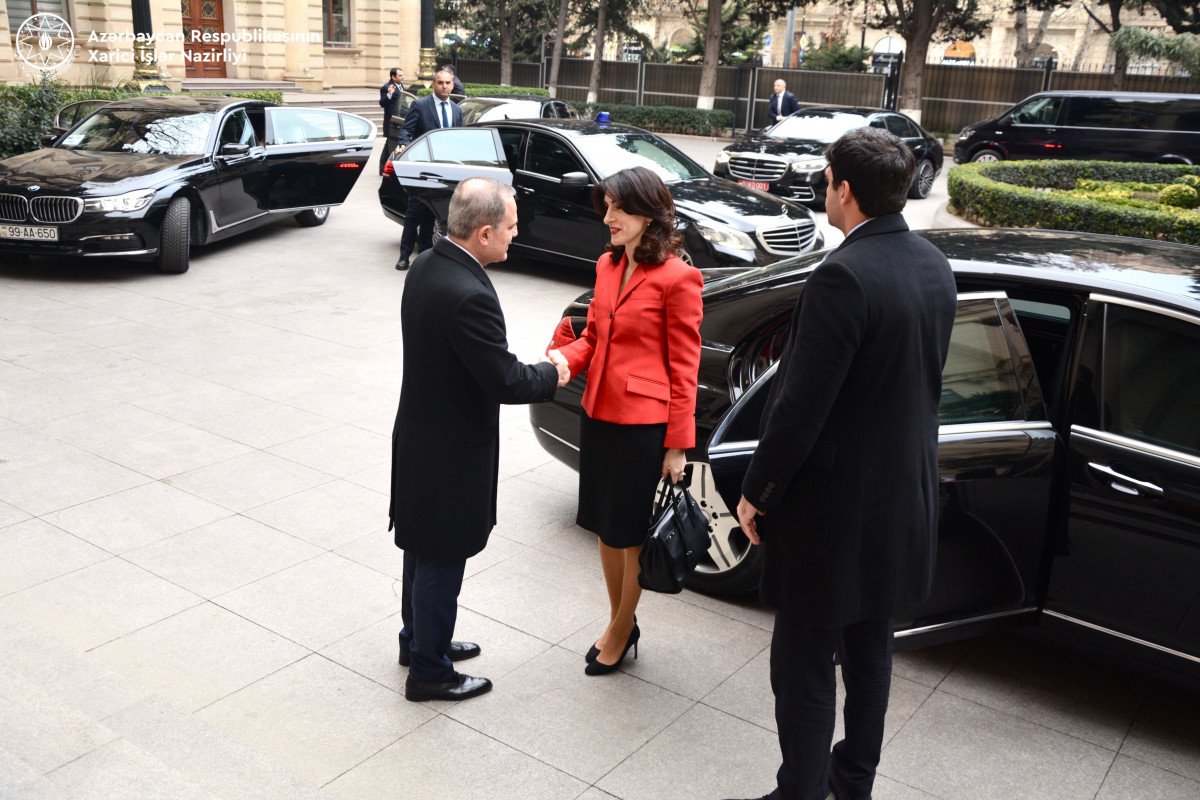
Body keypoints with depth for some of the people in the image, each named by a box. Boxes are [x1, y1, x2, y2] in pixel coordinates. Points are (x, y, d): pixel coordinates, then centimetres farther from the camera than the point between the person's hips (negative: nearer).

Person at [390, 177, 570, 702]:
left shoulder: (427, 265, 0)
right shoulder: (469, 295, -30)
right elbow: (505, 383, -26)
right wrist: (553, 376, -7)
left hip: (421, 437, 9)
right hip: (450, 454, -9)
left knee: (424, 551, 24)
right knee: (442, 561, 7)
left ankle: (418, 639, 43)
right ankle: (429, 672, 24)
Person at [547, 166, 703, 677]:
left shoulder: (676, 278, -14)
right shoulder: (607, 266, 8)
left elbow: (684, 367, -12)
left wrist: (677, 445, -11)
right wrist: (566, 358, -8)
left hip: (643, 424, -7)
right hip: (598, 415, 7)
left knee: (632, 534, 9)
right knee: (605, 526, 17)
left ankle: (620, 633, 27)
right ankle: (620, 622, 35)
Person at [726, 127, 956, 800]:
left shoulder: (844, 277, -25)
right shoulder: (934, 266, 2)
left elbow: (800, 408, -23)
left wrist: (757, 492, -11)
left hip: (836, 505, -9)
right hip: (906, 496, 9)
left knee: (805, 662, 8)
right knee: (870, 650, 23)